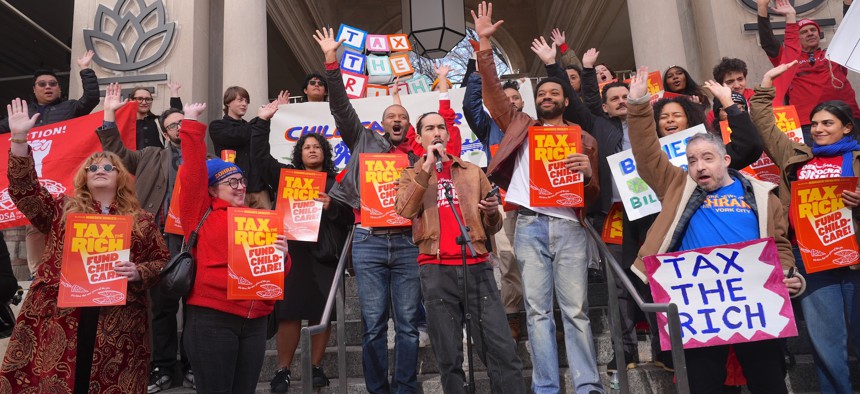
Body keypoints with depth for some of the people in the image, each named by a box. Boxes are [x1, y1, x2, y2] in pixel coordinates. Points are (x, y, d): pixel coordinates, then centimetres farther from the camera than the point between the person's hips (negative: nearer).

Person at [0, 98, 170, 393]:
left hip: (118, 322, 0)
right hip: (57, 316, 1)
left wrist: (138, 272, -9)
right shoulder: (62, 210, 15)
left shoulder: (142, 220, 12)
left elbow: (162, 261, 11)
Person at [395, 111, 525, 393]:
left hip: (476, 266, 1)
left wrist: (492, 212, -7)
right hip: (435, 270, -1)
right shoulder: (411, 175, 13)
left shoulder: (473, 172, 17)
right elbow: (405, 210, -9)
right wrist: (427, 167, -8)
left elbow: (492, 228, 16)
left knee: (502, 350, -4)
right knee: (449, 357, 5)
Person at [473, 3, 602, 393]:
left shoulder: (584, 138, 17)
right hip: (529, 226, 0)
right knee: (537, 311, 1)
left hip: (569, 226, 0)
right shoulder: (521, 126, 17)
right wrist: (484, 43, 3)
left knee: (576, 309, -1)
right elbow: (492, 92, 10)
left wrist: (587, 173, -7)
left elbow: (594, 195, 15)